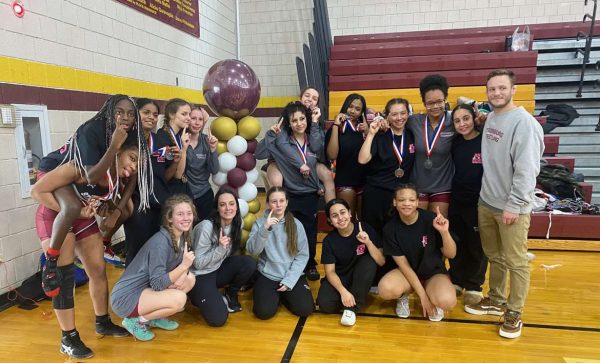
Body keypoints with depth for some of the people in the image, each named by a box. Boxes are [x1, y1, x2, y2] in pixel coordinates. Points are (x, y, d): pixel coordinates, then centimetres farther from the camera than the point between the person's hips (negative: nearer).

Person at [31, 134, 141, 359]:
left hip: (85, 220, 6)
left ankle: (103, 323, 30)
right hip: (55, 216, -6)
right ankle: (68, 339, 8)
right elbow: (38, 191, -28)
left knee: (99, 271, 10)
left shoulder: (121, 179, -13)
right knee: (64, 277, -7)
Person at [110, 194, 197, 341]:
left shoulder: (183, 236, 0)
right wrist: (184, 266, -30)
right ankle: (135, 321, -4)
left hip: (147, 289, 9)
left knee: (190, 279, 2)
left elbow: (184, 267, 5)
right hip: (125, 297, -9)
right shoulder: (160, 242, -26)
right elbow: (158, 284, -26)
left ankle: (154, 316, 10)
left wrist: (182, 275, -16)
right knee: (178, 299, -27)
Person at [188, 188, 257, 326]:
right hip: (200, 276, -6)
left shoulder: (237, 224, -5)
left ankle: (230, 295, 4)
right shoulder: (206, 227, -24)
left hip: (218, 270, 6)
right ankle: (200, 297, 11)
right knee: (218, 319, -19)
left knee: (249, 263, -21)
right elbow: (198, 263, -20)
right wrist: (220, 249, -31)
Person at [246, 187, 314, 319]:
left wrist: (289, 280, -11)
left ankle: (284, 294, 13)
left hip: (292, 275, 1)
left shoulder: (296, 224, -1)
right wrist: (265, 229, -29)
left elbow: (303, 255, -2)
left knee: (305, 309, -17)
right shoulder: (260, 223, -2)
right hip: (267, 275, -1)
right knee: (264, 311, -22)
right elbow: (252, 251, -15)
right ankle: (275, 294, 12)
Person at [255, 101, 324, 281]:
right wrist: (271, 134, -25)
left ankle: (310, 265, 33)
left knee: (310, 233, 13)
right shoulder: (281, 140, -12)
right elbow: (258, 154, -20)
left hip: (310, 195, 3)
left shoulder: (315, 140, -2)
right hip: (290, 195, -2)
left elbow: (322, 163, 7)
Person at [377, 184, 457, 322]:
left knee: (447, 301, -33)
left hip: (434, 272, -1)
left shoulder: (431, 219, -19)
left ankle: (434, 299, 5)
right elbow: (403, 264, -11)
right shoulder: (390, 228, -14)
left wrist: (444, 232, -32)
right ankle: (404, 295, 5)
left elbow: (451, 254, -12)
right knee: (385, 289, -32)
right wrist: (422, 294, -16)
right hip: (407, 272, 1)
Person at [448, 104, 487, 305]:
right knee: (456, 244, 15)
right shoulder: (455, 143, 3)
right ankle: (456, 281, 33)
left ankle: (474, 286, 26)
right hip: (456, 202, 5)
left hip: (479, 203, -4)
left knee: (477, 247, 10)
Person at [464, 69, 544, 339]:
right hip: (486, 202, 7)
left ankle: (514, 314, 19)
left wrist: (513, 205, -19)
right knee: (494, 257, 19)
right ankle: (496, 301, 35)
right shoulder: (490, 118, 9)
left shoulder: (524, 122, -15)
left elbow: (526, 170, -19)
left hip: (512, 207, -7)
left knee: (515, 262, 4)